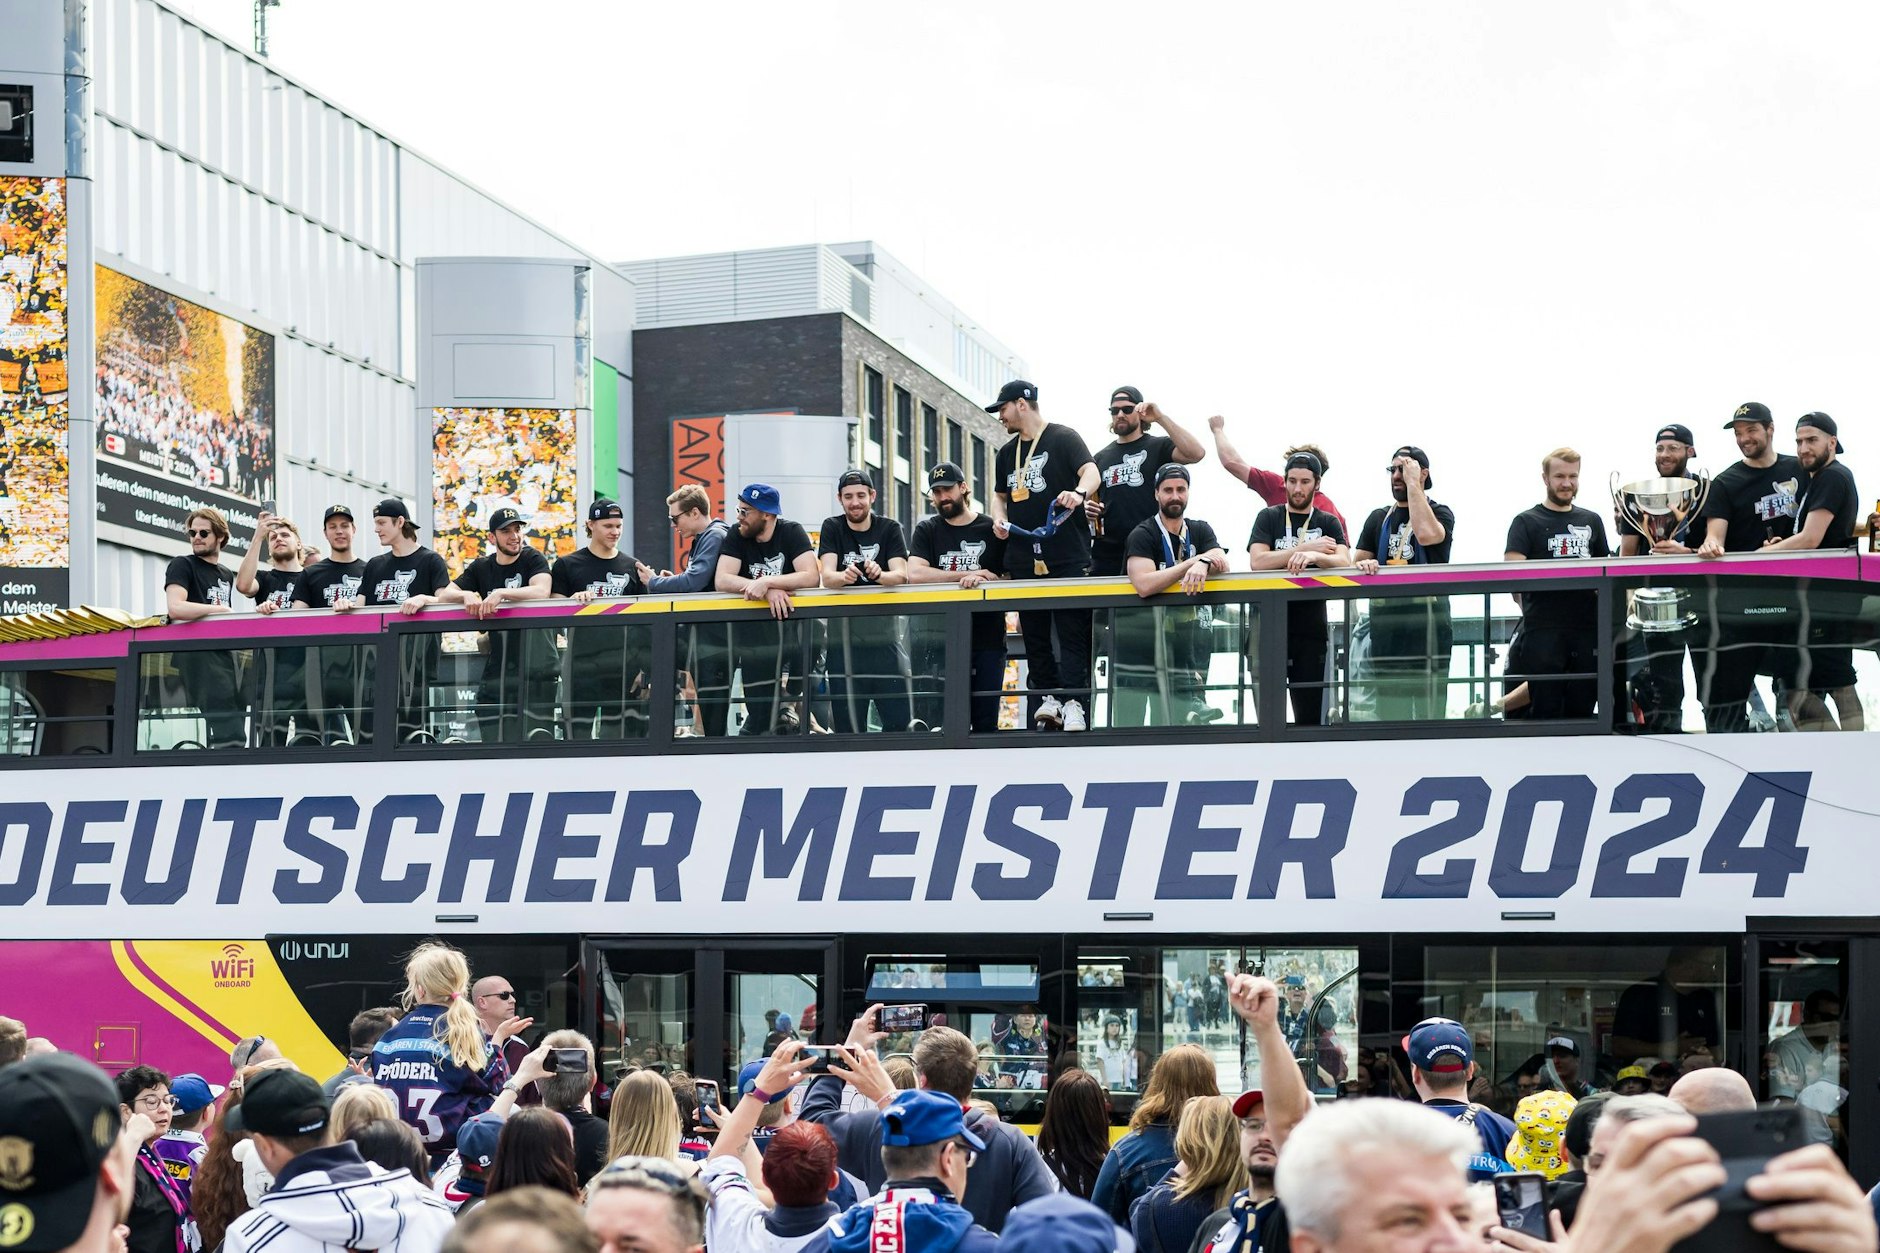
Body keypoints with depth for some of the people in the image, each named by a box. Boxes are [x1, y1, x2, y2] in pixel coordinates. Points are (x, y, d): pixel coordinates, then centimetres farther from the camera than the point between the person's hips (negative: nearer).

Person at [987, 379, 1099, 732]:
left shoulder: (1064, 438, -2)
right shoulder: (1006, 452, 19)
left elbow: (1090, 472, -15)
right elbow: (1000, 494, 28)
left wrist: (1079, 492, -38)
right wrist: (999, 518, 6)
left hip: (1068, 558, -7)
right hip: (1024, 561, 7)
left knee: (1072, 634, -9)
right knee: (1035, 635, 8)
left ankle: (1073, 704, -13)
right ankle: (1047, 700, 14)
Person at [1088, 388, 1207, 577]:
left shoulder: (1158, 447, 3)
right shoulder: (1100, 458, 17)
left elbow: (1196, 454, -16)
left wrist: (1161, 418, -18)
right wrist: (1087, 509, 0)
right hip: (1106, 553, 4)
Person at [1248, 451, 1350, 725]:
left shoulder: (1328, 523, 11)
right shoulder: (1269, 517, 8)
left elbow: (1343, 562, -8)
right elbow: (1258, 561, -9)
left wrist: (1313, 556, -29)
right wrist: (1307, 548, -11)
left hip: (1311, 631, 1)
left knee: (1310, 717, 0)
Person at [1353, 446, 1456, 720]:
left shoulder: (1440, 512, 4)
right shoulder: (1378, 518, 18)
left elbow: (1426, 534, -20)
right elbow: (1356, 563, 14)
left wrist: (1413, 483, -12)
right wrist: (1363, 565, -11)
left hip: (1428, 627, -4)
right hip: (1387, 628, 4)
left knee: (1429, 713, -7)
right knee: (1390, 717, 4)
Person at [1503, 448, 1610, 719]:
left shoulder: (1591, 521, 17)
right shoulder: (1527, 522, 4)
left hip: (1587, 628, 4)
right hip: (1543, 631, -4)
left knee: (1581, 711, 5)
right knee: (1546, 711, -4)